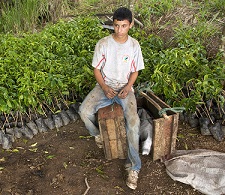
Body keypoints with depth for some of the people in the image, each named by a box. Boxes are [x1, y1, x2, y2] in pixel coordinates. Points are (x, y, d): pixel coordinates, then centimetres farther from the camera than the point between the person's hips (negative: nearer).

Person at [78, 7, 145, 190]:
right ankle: (98, 134, 11)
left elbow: (135, 71, 4)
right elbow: (96, 69, -1)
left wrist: (128, 87, -14)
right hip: (105, 86, 1)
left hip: (125, 88, -1)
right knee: (84, 111, -25)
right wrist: (104, 88, -17)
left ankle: (134, 167, -16)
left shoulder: (134, 45, -4)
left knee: (133, 120, -27)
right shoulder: (103, 44, -8)